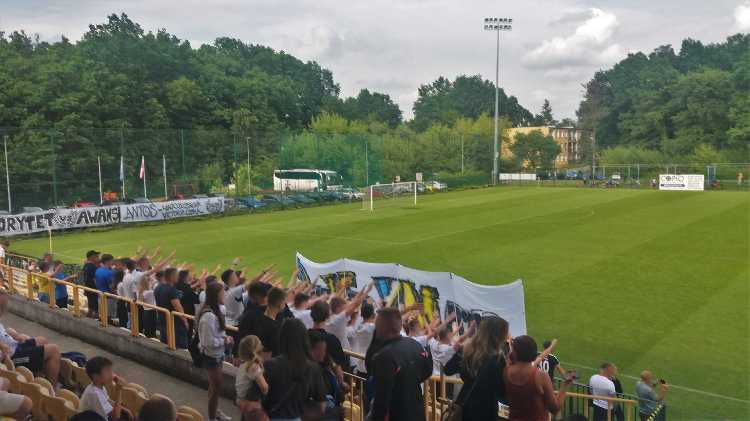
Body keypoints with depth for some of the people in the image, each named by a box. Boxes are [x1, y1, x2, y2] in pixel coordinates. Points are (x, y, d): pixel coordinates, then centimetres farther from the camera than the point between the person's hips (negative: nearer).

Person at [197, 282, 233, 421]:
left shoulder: (214, 310, 0)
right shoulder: (209, 316, -31)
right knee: (216, 387, 8)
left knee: (215, 384, 26)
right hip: (212, 356, -9)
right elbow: (209, 342, -30)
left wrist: (224, 337, -1)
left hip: (216, 355, 9)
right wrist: (225, 341, -17)